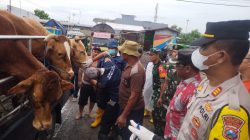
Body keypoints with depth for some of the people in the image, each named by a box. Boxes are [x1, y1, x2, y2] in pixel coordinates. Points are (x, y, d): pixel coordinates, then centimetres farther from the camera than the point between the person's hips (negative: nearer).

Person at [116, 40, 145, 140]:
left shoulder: (136, 71, -28)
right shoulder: (129, 65, 0)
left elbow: (134, 96, -28)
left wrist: (124, 115, -23)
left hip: (133, 111, -8)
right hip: (125, 107, 8)